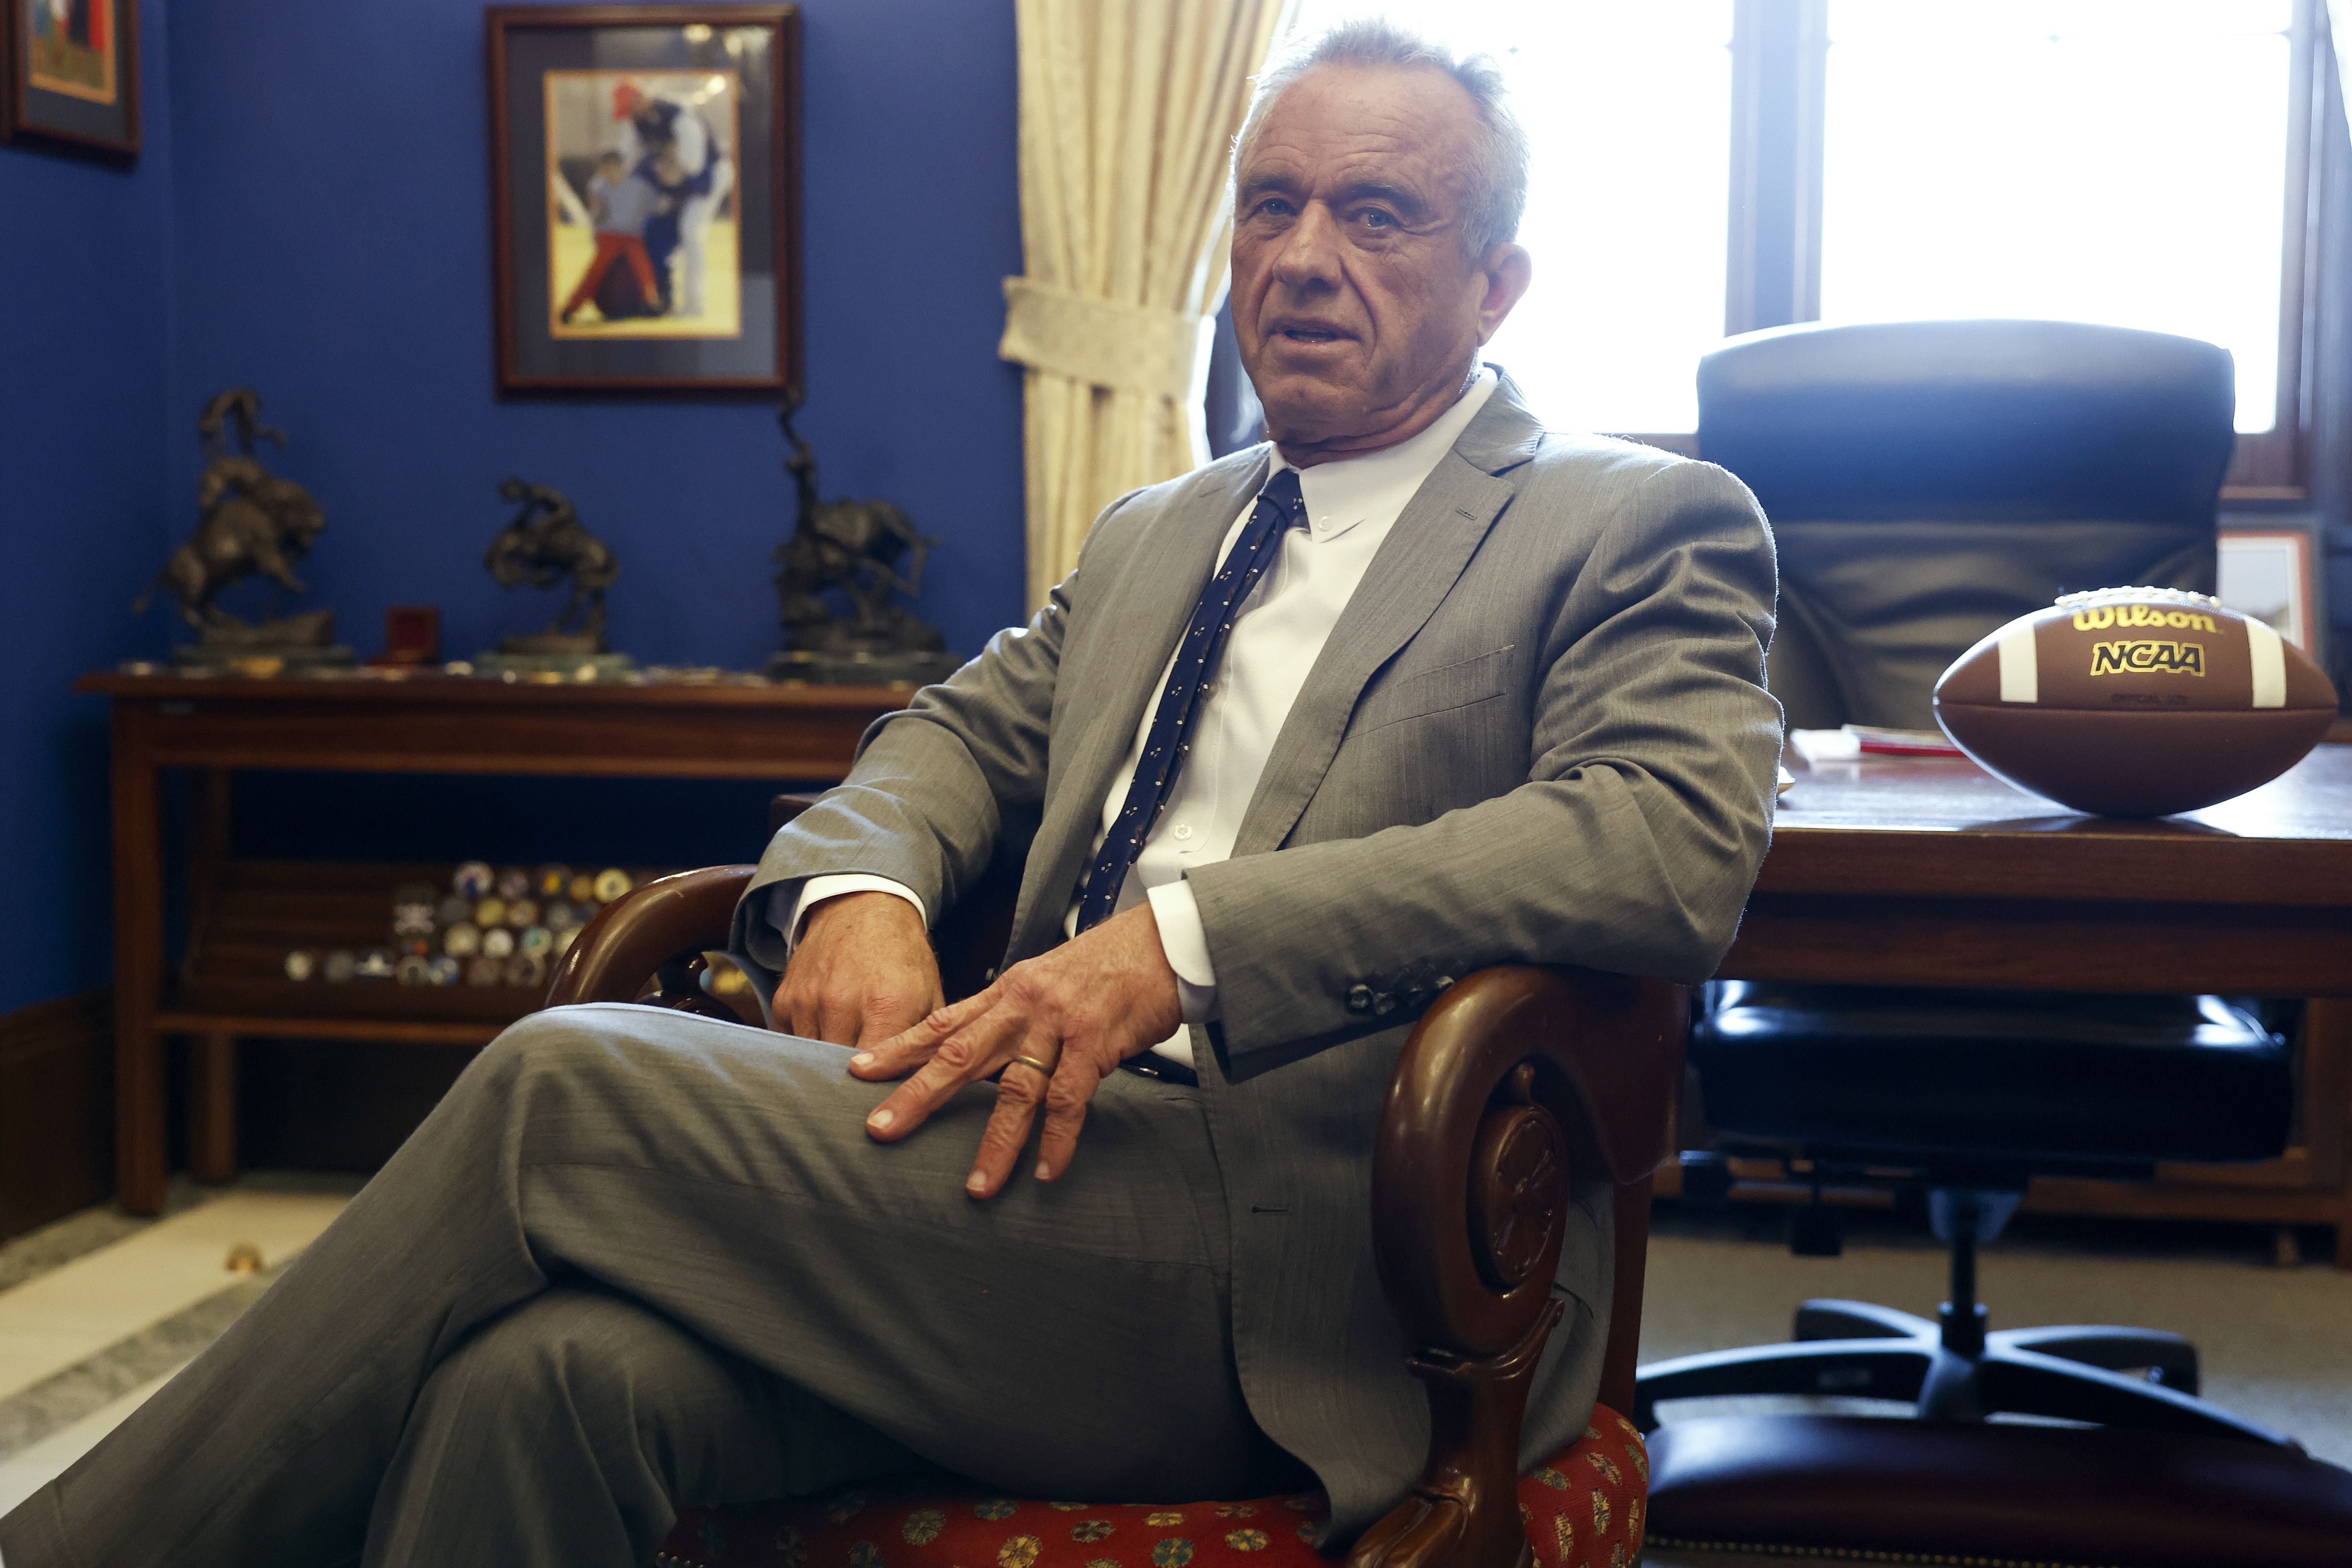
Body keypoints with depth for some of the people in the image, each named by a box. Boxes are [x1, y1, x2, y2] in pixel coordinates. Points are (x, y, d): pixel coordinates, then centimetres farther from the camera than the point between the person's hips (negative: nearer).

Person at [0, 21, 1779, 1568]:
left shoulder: (1645, 526, 3)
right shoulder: (1158, 532, 25)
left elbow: (1678, 834, -14)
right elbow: (962, 732, 25)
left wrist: (1181, 935, -21)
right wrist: (855, 888, -1)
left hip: (1298, 1271, -5)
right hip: (1058, 1151, 6)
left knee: (565, 1085, -19)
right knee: (548, 1373, -25)